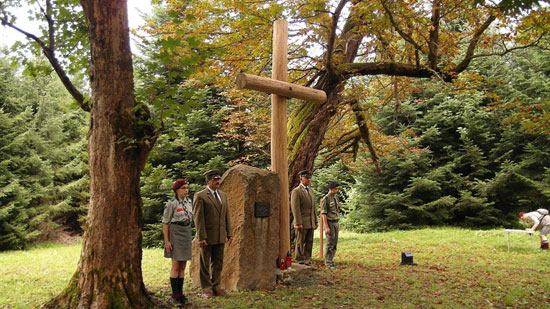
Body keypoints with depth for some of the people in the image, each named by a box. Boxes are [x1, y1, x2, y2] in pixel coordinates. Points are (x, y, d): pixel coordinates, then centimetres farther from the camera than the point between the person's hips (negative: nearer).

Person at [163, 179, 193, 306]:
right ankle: (174, 296, 3)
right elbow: (165, 222, -11)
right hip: (174, 235, -7)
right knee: (176, 266, -6)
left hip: (186, 235, 7)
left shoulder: (188, 202, 8)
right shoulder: (171, 203, -12)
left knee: (183, 266, 7)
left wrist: (189, 236, 16)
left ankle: (180, 294, 14)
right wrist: (166, 241, -15)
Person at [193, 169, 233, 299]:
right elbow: (198, 218, -12)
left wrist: (229, 233, 9)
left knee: (218, 263, 13)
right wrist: (201, 237, -16)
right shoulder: (200, 196, -8)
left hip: (220, 236, 6)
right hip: (207, 236, -6)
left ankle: (216, 286, 25)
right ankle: (206, 289, 16)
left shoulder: (223, 196, 12)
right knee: (205, 264, 6)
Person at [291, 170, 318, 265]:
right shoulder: (296, 191, -9)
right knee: (300, 243, 1)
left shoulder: (311, 191, 16)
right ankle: (299, 261, 9)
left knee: (309, 243, 9)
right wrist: (299, 223, -19)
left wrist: (315, 221, 15)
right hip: (302, 223, -7)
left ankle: (307, 261, 16)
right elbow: (295, 209, -14)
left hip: (311, 223, 7)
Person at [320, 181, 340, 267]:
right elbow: (323, 214, -17)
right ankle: (327, 261, 5)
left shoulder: (336, 198, 11)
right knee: (330, 243, -5)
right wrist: (326, 227, -21)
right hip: (329, 223, -8)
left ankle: (330, 260, 18)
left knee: (334, 242, 9)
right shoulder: (325, 199, -15)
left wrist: (338, 224, 17)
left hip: (335, 222, 8)